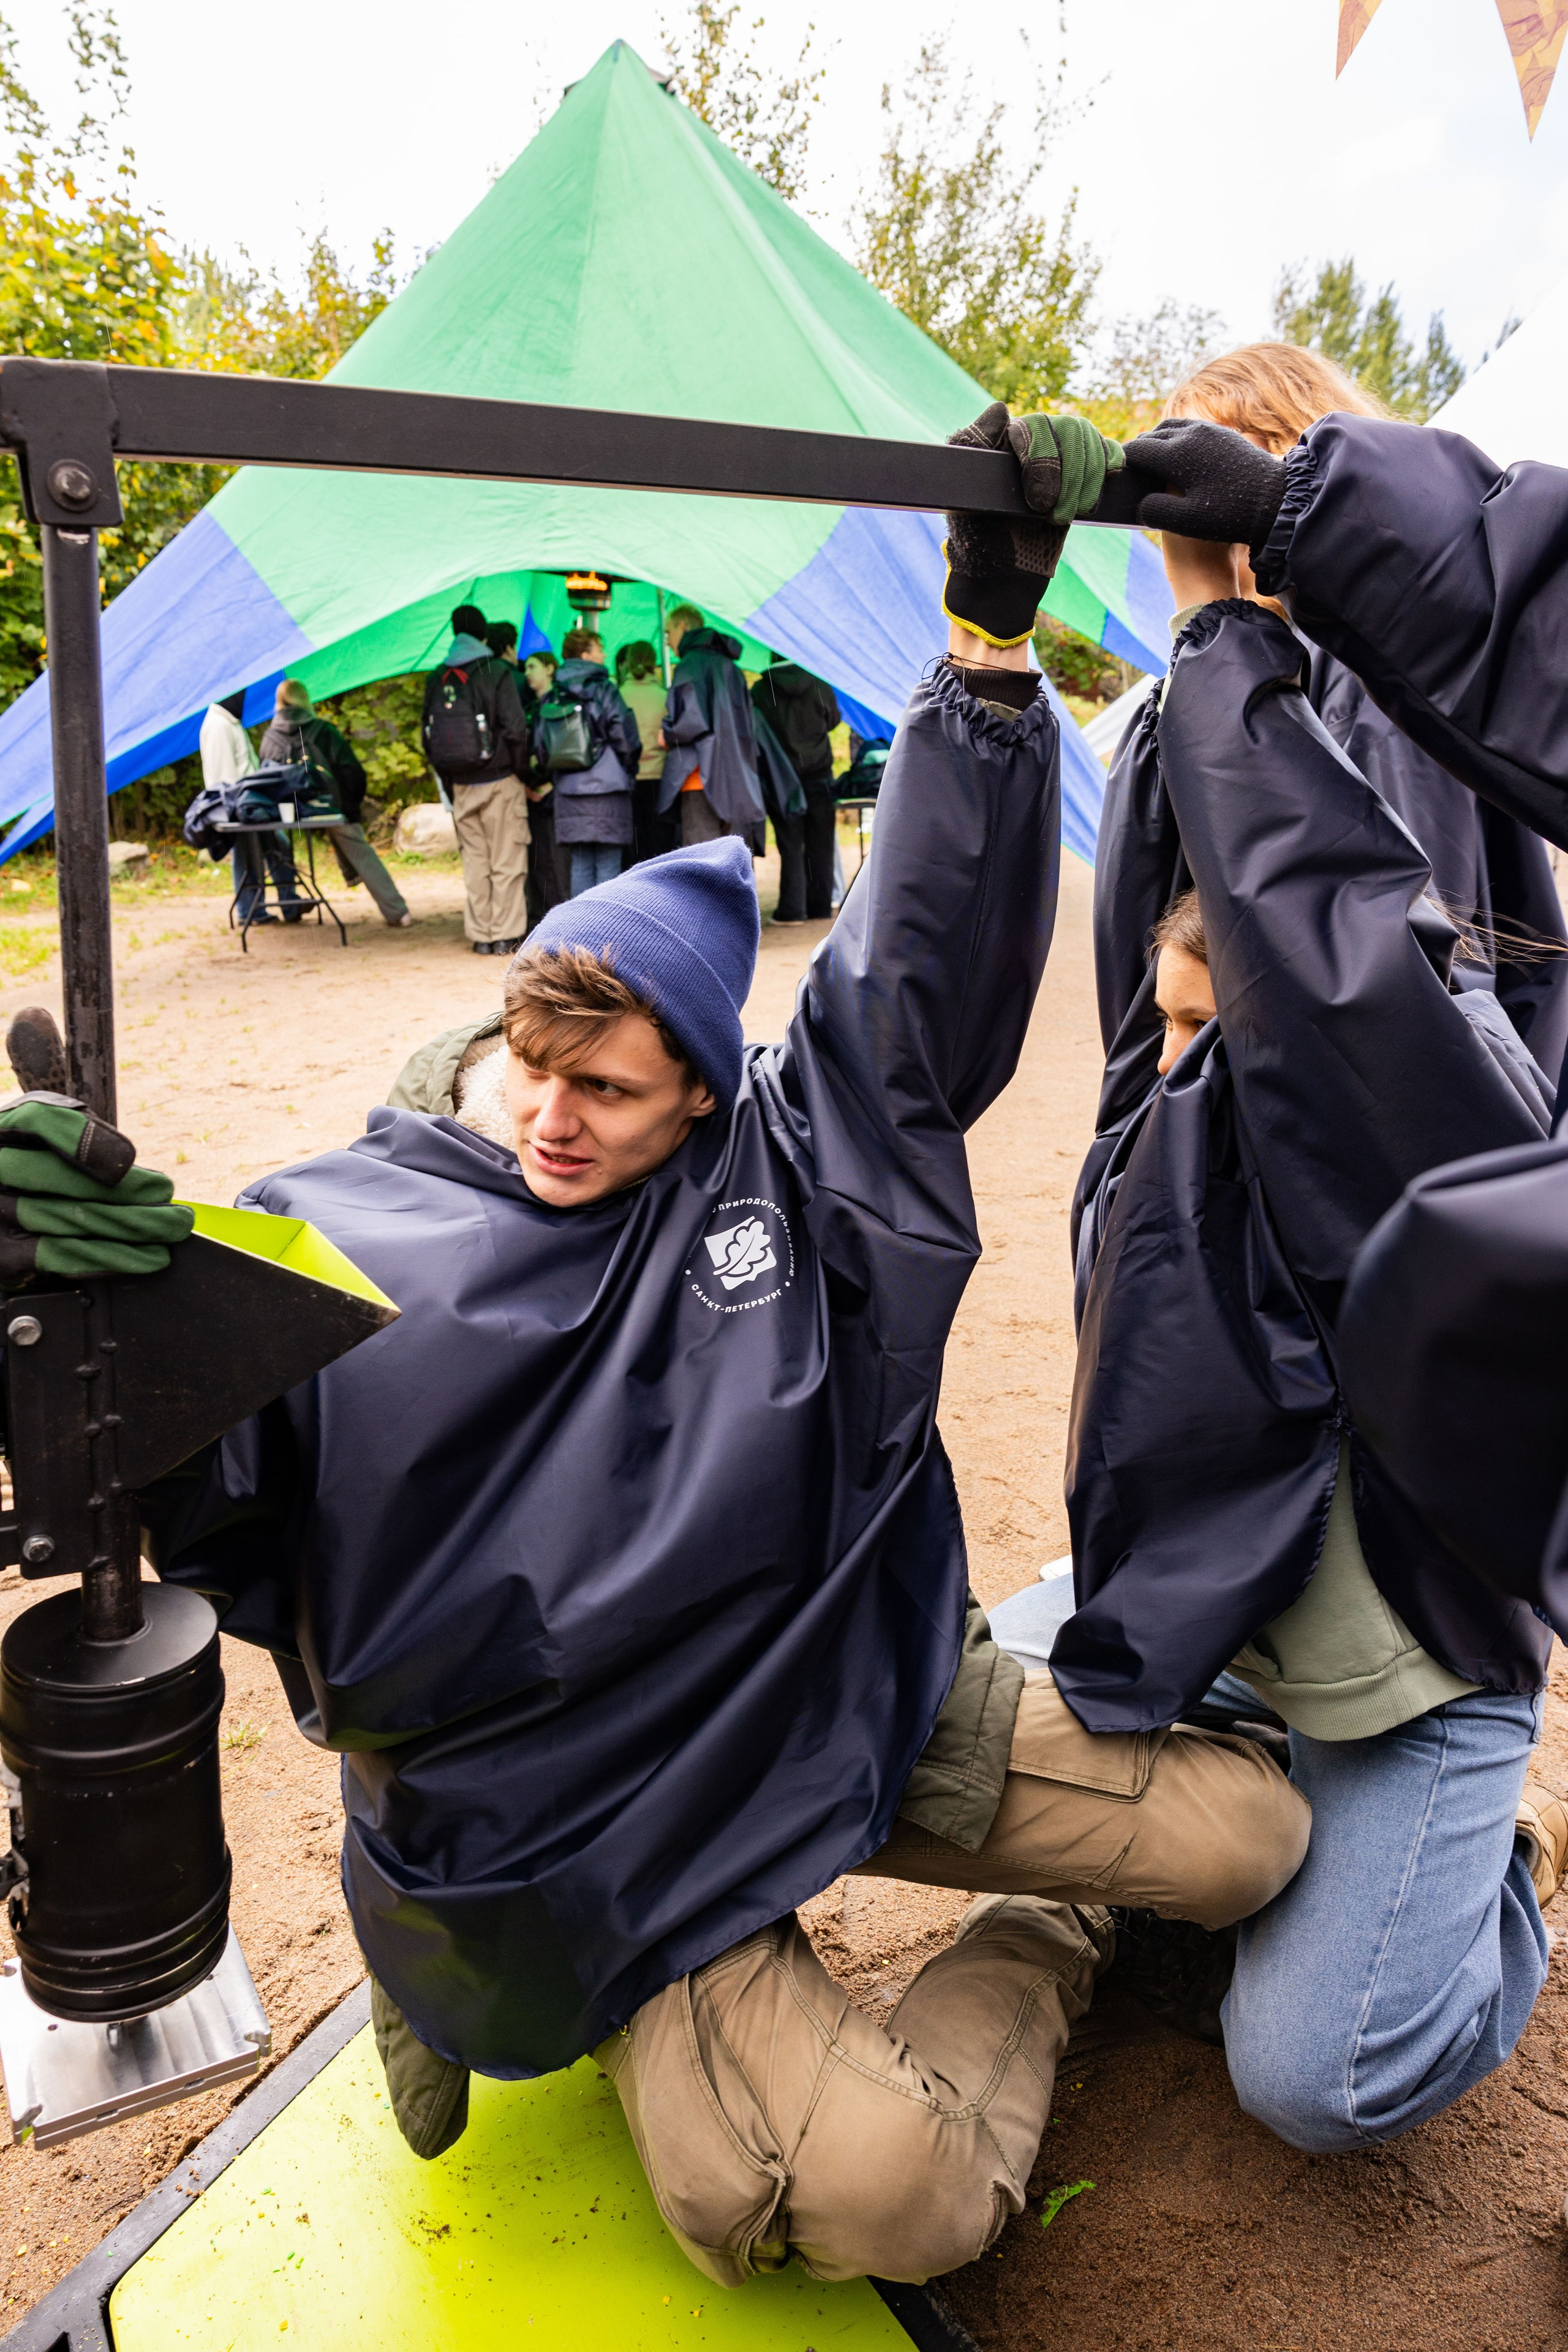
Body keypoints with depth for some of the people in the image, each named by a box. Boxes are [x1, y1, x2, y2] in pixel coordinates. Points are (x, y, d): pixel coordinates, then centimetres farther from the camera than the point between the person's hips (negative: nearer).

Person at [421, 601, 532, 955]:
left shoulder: (436, 679, 7)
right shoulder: (496, 672, -9)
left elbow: (427, 735, 10)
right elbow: (514, 729, -13)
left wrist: (450, 783, 15)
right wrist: (522, 770, 0)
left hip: (462, 787, 5)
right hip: (500, 781, -5)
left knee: (474, 861, 10)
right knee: (507, 861, 1)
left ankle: (481, 936, 12)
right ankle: (506, 936, 1)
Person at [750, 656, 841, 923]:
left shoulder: (760, 691, -6)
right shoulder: (821, 686, -2)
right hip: (819, 773, 1)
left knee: (790, 846, 2)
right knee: (820, 844, 8)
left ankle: (792, 910, 0)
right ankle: (821, 907, 11)